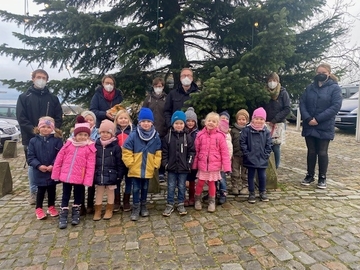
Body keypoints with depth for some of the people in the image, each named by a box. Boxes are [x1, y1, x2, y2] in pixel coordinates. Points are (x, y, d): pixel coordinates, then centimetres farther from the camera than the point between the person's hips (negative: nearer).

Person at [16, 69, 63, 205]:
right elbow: (21, 118, -3)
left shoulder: (53, 98, 10)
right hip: (31, 137, -1)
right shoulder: (24, 97, 4)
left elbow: (59, 118, 6)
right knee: (32, 165, 6)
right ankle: (34, 192, 18)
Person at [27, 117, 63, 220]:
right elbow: (30, 157, -3)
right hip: (39, 172, 0)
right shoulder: (33, 141, -2)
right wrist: (38, 165, -16)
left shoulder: (57, 140, -6)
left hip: (53, 171, 0)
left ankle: (51, 207, 32)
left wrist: (53, 165, -20)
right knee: (41, 190, 11)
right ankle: (38, 209, 27)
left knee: (52, 190, 14)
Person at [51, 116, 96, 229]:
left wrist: (88, 180, -14)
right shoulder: (68, 144, 0)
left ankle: (75, 214, 32)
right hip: (66, 176, 2)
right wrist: (56, 174, 4)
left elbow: (90, 166, -10)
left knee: (78, 196, 14)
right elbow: (59, 159, 5)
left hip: (79, 178, -2)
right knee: (65, 196, 12)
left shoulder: (90, 148, -8)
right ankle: (63, 216, 23)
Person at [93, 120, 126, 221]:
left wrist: (119, 175, -8)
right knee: (99, 193, 13)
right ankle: (97, 211, 26)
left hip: (111, 175, -2)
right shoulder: (96, 145, 0)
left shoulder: (116, 146, -9)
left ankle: (109, 210, 29)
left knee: (110, 193, 13)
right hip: (98, 175, 2)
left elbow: (120, 163, -7)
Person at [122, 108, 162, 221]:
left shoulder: (156, 136, -4)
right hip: (135, 169, -2)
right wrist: (130, 163, -11)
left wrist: (155, 164, -2)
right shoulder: (133, 135, -13)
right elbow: (126, 151, -10)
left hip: (148, 169, 3)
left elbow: (158, 153, 3)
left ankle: (143, 206, 34)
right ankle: (135, 208, 22)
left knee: (145, 188, 18)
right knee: (136, 189, 8)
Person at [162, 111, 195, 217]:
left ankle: (181, 204, 25)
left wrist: (188, 164, -6)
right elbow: (164, 152, 1)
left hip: (183, 168, 0)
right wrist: (165, 163, -5)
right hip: (171, 167, 0)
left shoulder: (188, 137, -2)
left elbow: (192, 152, 0)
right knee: (171, 187, 9)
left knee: (182, 187, 11)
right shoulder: (168, 137, -2)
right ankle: (170, 205, 21)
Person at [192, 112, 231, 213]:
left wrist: (227, 167, -10)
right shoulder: (200, 135, -3)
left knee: (211, 183, 12)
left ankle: (212, 202, 31)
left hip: (214, 165, -1)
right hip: (202, 164, 1)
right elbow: (196, 151, 1)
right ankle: (197, 200, 33)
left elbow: (224, 152, -7)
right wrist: (194, 164, 2)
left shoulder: (220, 136, -7)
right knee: (200, 183, 10)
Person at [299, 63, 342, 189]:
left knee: (322, 152, 3)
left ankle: (322, 178, 17)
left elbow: (336, 106, -11)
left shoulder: (335, 88, -2)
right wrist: (307, 118, -13)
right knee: (311, 152, 11)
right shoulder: (310, 87, 9)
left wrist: (318, 119, -18)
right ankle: (310, 175, 24)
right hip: (309, 126, 3)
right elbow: (302, 103, 3)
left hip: (325, 127, -3)